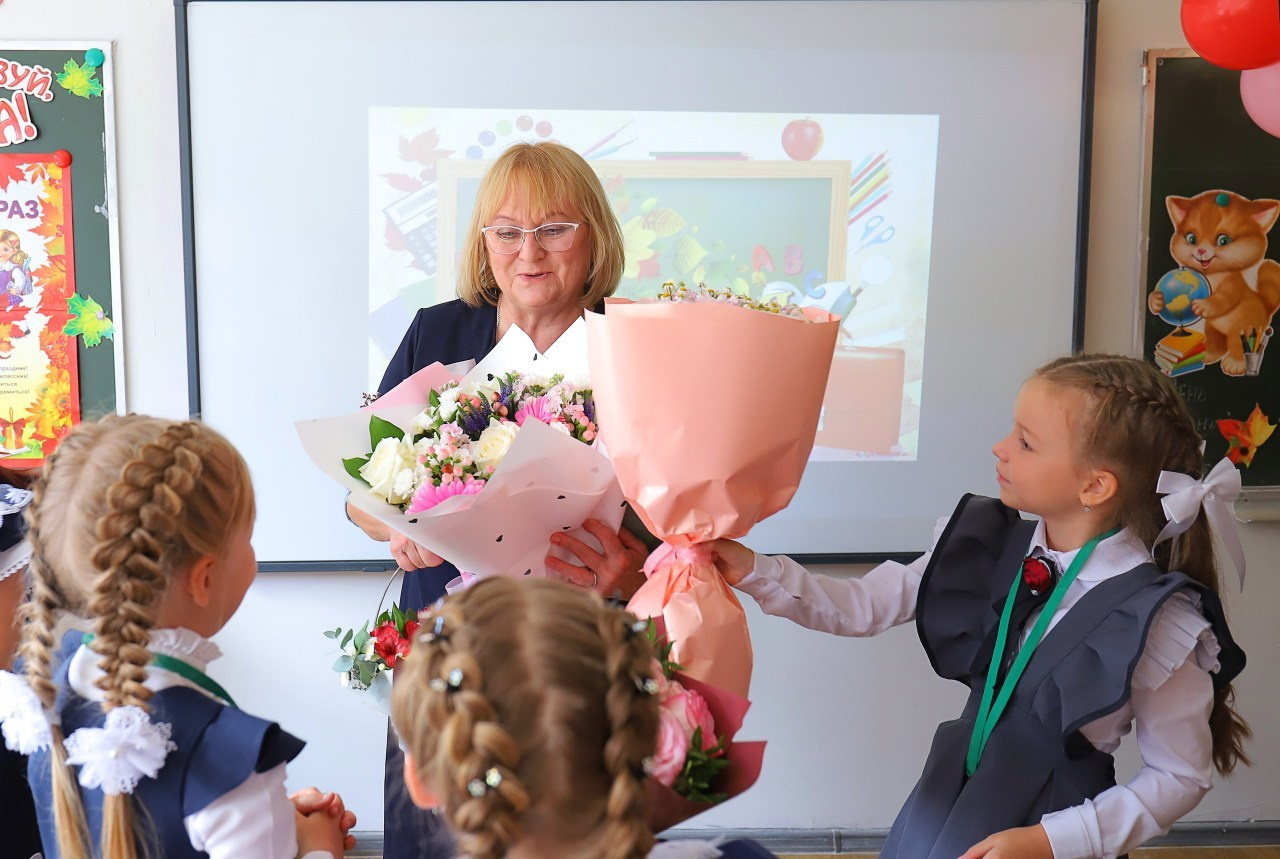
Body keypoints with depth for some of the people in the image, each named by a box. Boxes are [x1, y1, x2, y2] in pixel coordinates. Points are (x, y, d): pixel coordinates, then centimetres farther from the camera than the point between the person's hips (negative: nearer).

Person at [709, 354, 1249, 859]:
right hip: (952, 791, 5)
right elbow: (866, 607, -2)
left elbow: (1181, 777, -12)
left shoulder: (1158, 619, -22)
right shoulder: (992, 542, -8)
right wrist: (755, 573, -12)